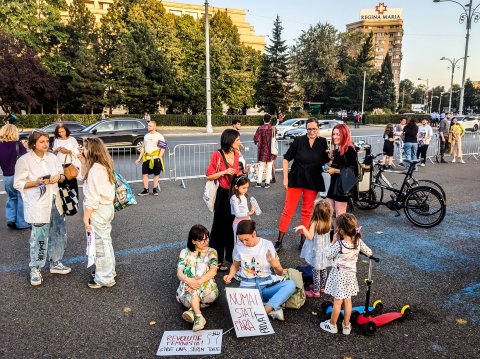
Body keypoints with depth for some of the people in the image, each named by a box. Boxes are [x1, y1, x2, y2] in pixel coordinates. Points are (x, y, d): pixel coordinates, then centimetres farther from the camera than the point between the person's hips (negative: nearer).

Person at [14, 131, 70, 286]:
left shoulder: (52, 157, 5)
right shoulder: (24, 160, -10)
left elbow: (62, 176, 11)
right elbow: (18, 184, -9)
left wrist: (58, 177, -11)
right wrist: (38, 182, -21)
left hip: (55, 201, 6)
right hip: (38, 205, -6)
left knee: (59, 233, 15)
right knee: (39, 237, -3)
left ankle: (55, 263, 33)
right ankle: (35, 270, 15)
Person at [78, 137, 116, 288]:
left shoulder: (95, 169, -22)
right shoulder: (103, 166, 7)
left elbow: (92, 197, -23)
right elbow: (84, 178, 21)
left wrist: (86, 218, -17)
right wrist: (83, 163, 9)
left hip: (98, 210, -10)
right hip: (106, 207, 10)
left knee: (99, 243, 2)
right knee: (105, 240, 20)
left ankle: (104, 278, 15)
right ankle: (109, 270, 34)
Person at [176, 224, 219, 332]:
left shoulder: (211, 252, 5)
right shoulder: (185, 253, 6)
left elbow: (213, 271, -13)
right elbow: (179, 272, -8)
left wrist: (199, 281, -32)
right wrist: (188, 280, -34)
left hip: (207, 290, 0)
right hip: (186, 291, 1)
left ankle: (192, 310, -35)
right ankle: (198, 316, -42)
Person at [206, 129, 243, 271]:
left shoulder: (236, 154, 6)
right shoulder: (218, 155, -12)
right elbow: (209, 176, -10)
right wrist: (224, 172, -21)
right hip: (223, 195, -6)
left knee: (234, 225, 12)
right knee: (220, 226, 3)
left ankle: (232, 256, 28)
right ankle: (217, 260, 15)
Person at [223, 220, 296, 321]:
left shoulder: (267, 245, -5)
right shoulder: (239, 246, -2)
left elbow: (280, 272, 1)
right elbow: (235, 265, 17)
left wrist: (275, 265, -23)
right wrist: (230, 275, -5)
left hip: (267, 286, 0)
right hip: (247, 287, 0)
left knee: (291, 284, -27)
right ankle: (271, 309, -24)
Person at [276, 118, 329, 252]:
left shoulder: (322, 142, 0)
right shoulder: (299, 140, -7)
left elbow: (325, 163, 9)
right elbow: (286, 158, -2)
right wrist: (285, 178, -6)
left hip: (313, 182, 2)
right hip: (296, 180, -2)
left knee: (307, 212, 11)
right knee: (288, 210, 0)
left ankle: (303, 240, 24)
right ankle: (279, 241, 9)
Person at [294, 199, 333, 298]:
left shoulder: (314, 223, -24)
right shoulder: (328, 222, -10)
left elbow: (310, 237, -24)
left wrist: (303, 228, -24)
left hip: (316, 251, -5)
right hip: (325, 250, 5)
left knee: (316, 271, 6)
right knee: (323, 270, 20)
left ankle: (316, 292, 17)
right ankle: (322, 287, 37)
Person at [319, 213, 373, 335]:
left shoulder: (339, 244, -27)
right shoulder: (358, 241, -10)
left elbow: (329, 255, -12)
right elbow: (369, 252, 5)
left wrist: (333, 242, -9)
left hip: (339, 275, -5)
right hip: (351, 274, 5)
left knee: (337, 301, 8)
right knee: (348, 300, 17)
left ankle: (332, 325, 25)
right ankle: (346, 326, 29)